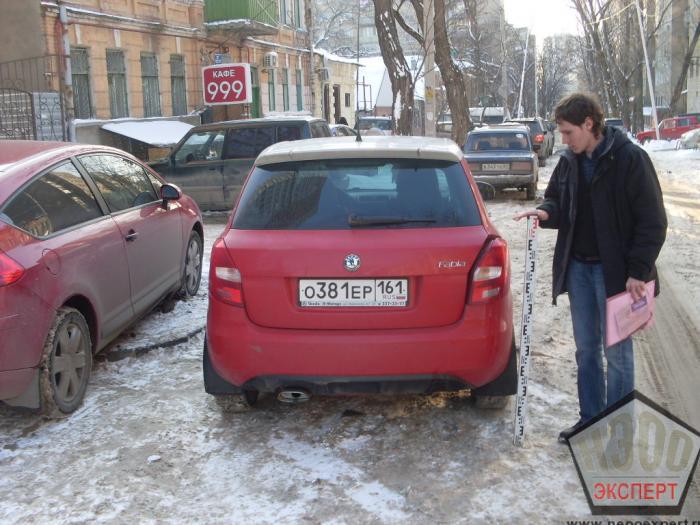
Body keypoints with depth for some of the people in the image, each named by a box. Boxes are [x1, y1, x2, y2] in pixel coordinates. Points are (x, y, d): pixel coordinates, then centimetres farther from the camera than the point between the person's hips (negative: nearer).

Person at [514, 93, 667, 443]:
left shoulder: (629, 159, -13)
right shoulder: (570, 161, 6)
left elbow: (652, 221, -12)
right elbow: (560, 204, 17)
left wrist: (638, 271, -15)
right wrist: (546, 212, -7)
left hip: (615, 271, -6)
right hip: (578, 268, 6)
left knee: (616, 351, 4)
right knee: (586, 349, 14)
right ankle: (590, 420, 27)